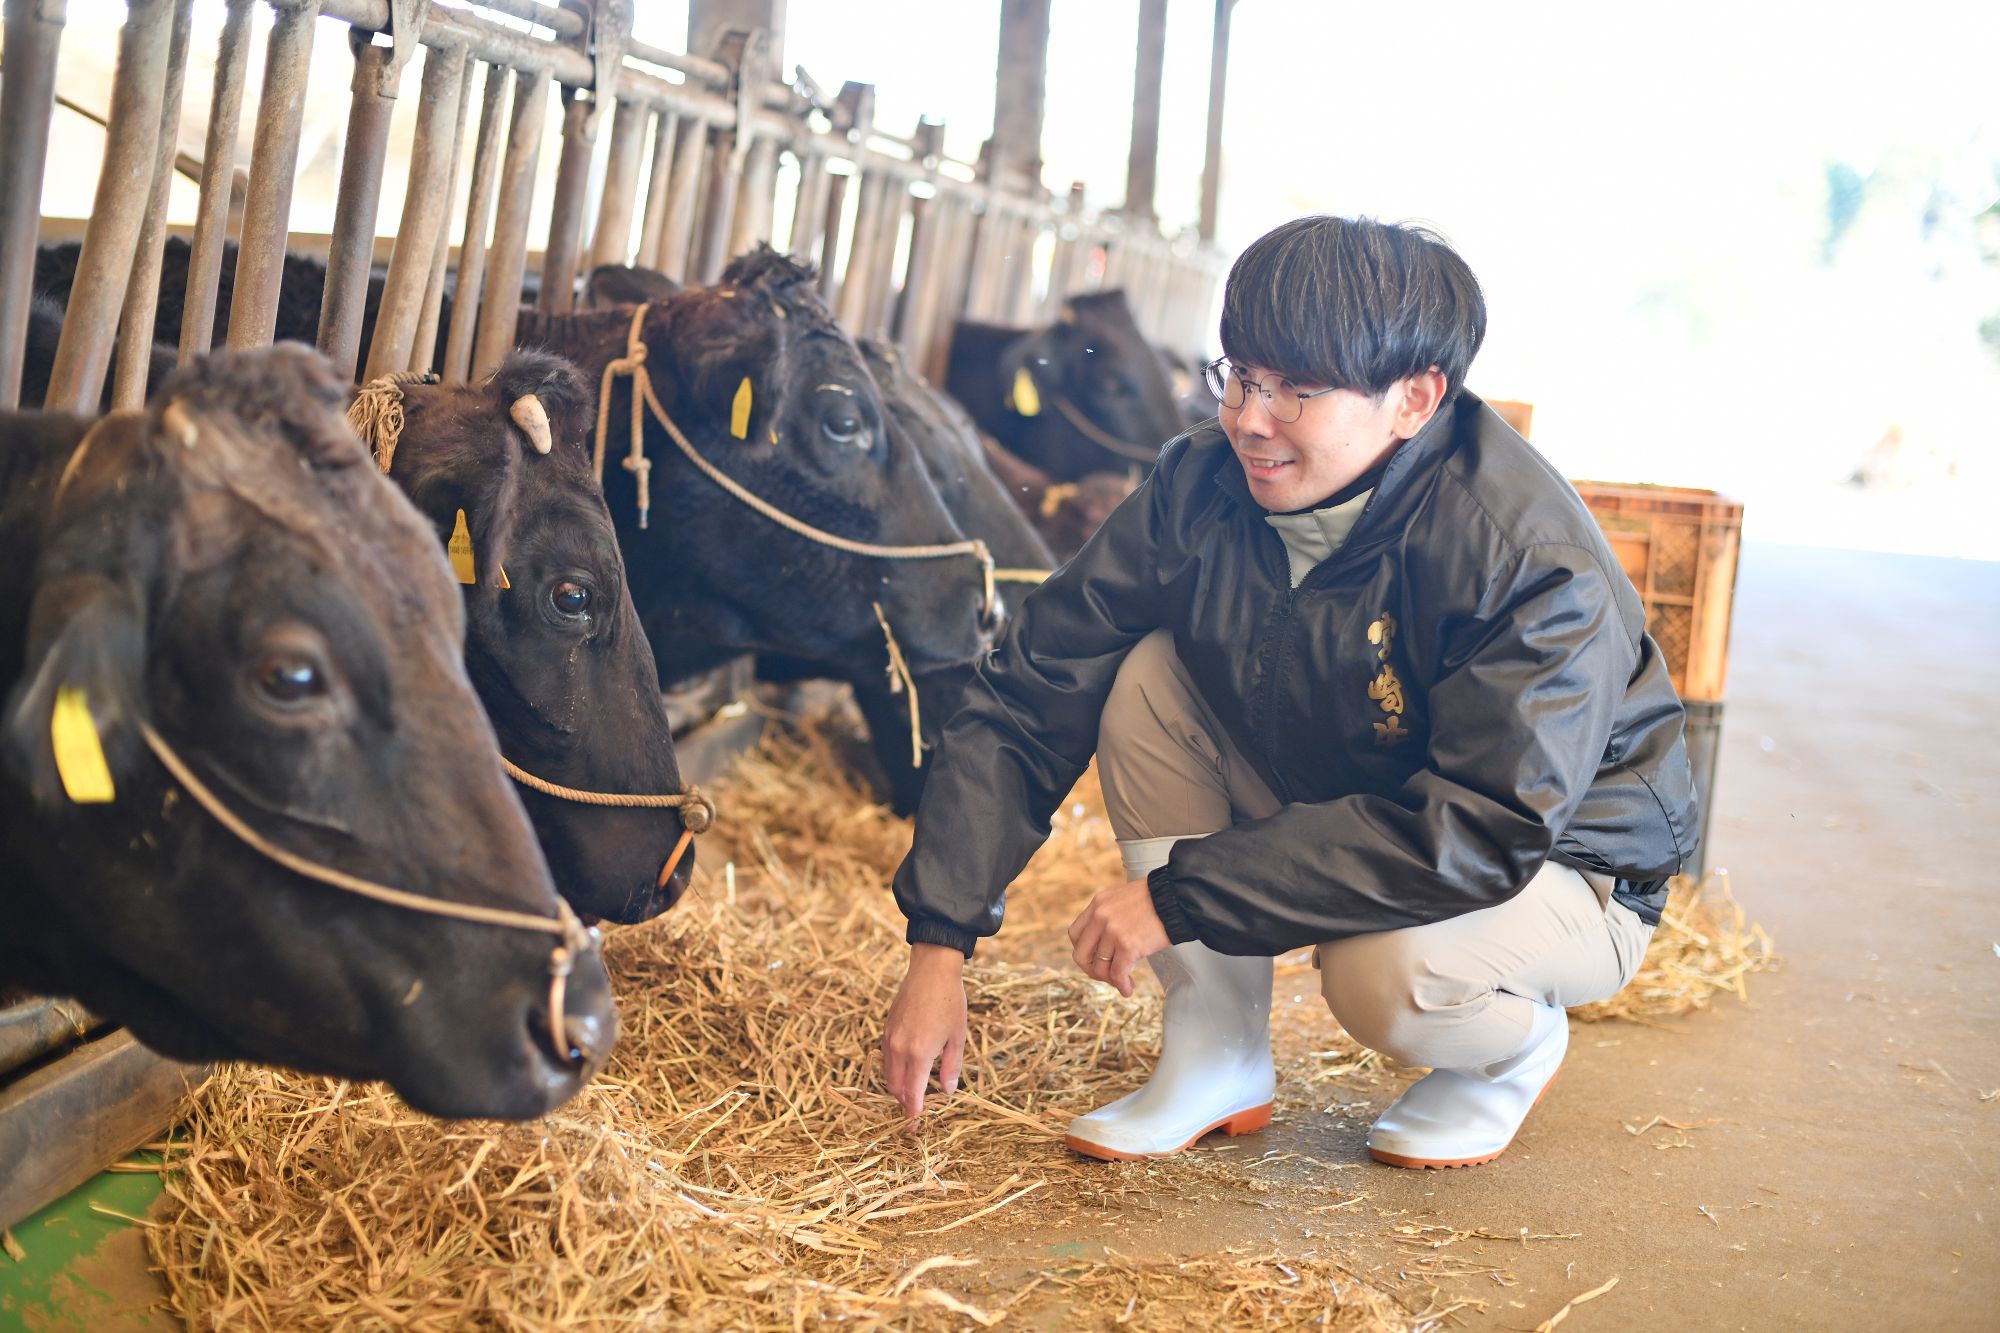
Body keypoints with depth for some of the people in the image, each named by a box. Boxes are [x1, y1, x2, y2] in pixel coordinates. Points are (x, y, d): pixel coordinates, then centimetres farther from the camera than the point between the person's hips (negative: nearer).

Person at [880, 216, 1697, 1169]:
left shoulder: (1533, 563, -31)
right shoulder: (1203, 486, -15)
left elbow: (1478, 834, -37)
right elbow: (1026, 702, -13)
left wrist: (1182, 893, -38)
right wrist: (939, 945, -22)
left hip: (1561, 868, -5)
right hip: (1332, 805, 5)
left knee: (1388, 976, -36)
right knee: (1150, 677, -16)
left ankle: (1517, 1046, 3)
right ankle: (1217, 1058, -5)